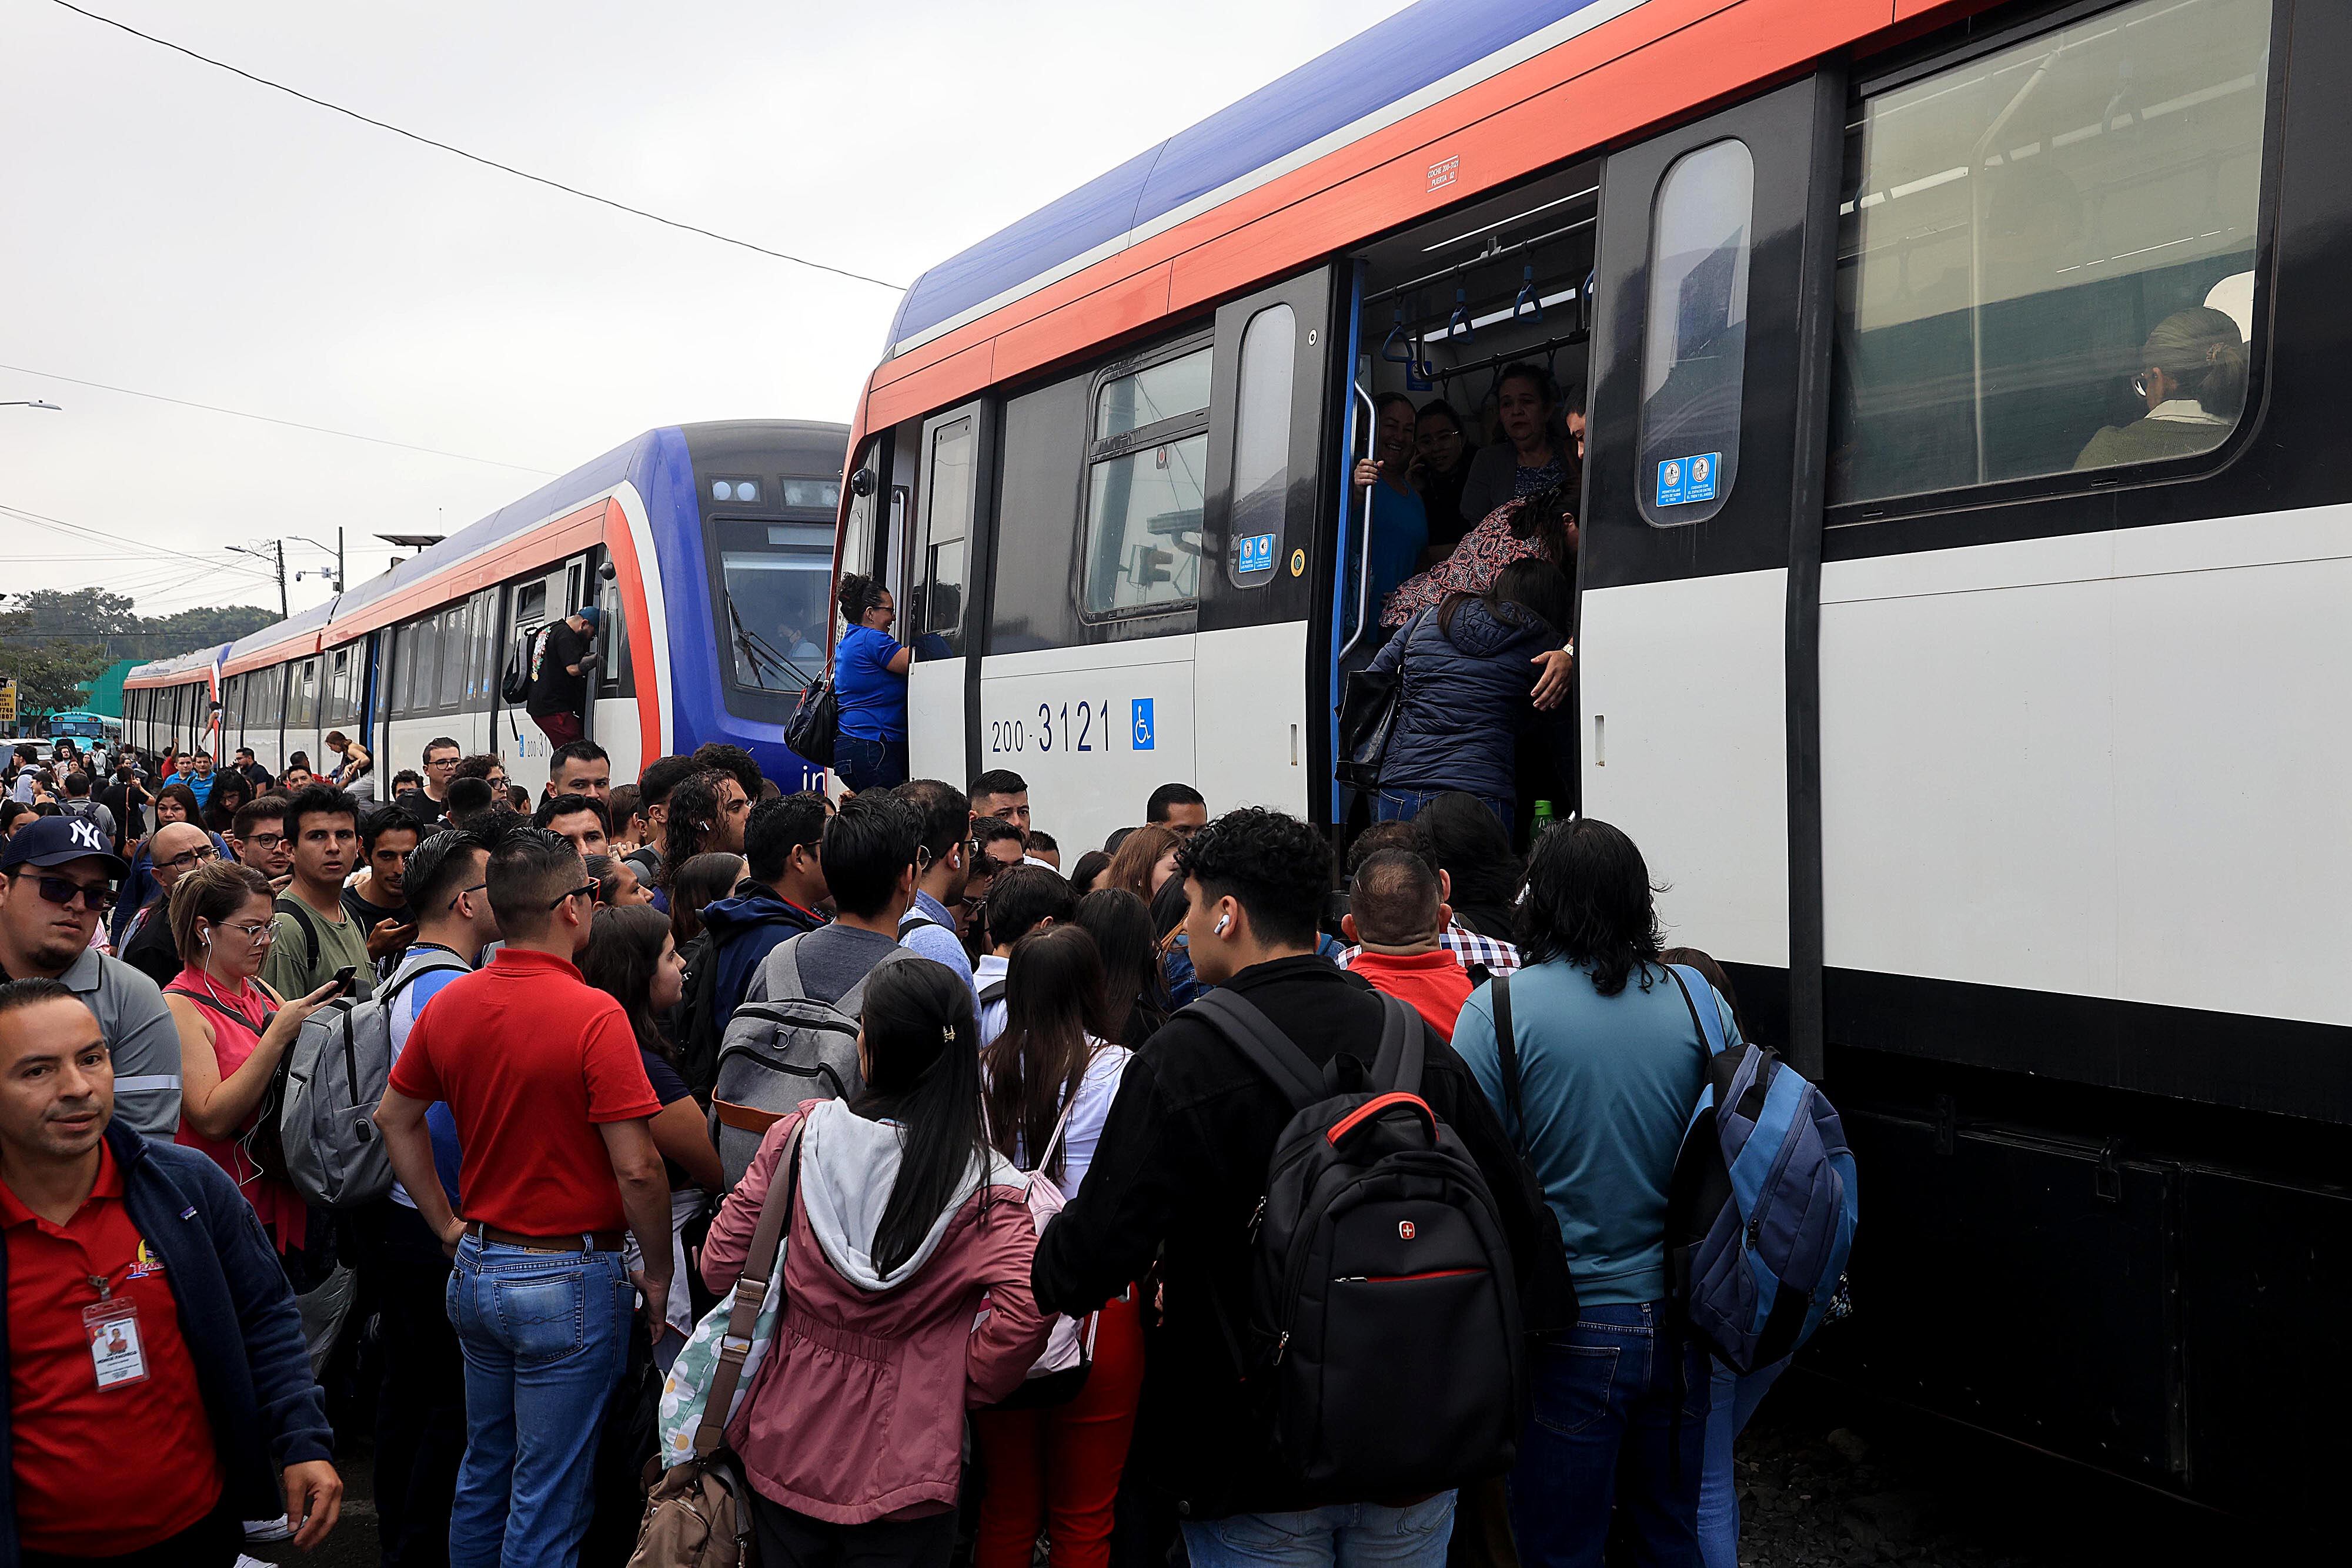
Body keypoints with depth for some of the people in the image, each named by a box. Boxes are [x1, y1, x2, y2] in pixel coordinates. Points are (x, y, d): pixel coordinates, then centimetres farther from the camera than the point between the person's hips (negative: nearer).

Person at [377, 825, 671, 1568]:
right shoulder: (594, 1015, -21)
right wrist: (659, 1273, -8)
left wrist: (449, 1226, 16)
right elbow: (636, 1169, -22)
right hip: (568, 1281, -7)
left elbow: (394, 1118, 13)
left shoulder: (449, 1004, 0)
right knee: (547, 1504, 6)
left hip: (477, 1271, 7)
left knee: (484, 1474, 23)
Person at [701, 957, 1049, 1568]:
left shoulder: (798, 1136, -11)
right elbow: (1024, 1310, -28)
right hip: (901, 1465, -2)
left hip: (785, 1443, 2)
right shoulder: (983, 1182, -16)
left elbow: (720, 1265, -5)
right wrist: (961, 1388, -9)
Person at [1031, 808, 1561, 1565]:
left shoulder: (1182, 1059, -19)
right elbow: (1518, 1226, -1)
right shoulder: (1420, 1042, -5)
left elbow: (1098, 1255, -20)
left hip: (1254, 1467, -4)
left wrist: (1044, 1260, 2)